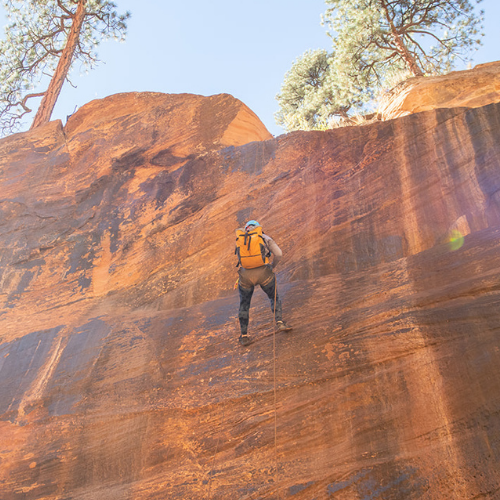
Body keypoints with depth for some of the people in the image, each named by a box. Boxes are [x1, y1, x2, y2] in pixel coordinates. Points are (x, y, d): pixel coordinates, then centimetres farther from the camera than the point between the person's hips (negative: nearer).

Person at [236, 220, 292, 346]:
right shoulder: (265, 238, 10)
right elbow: (279, 254, -1)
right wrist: (272, 266, 16)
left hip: (245, 275, 1)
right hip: (264, 273, -1)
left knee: (244, 305, 17)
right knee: (274, 298, 22)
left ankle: (244, 336, 19)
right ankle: (279, 322, 8)